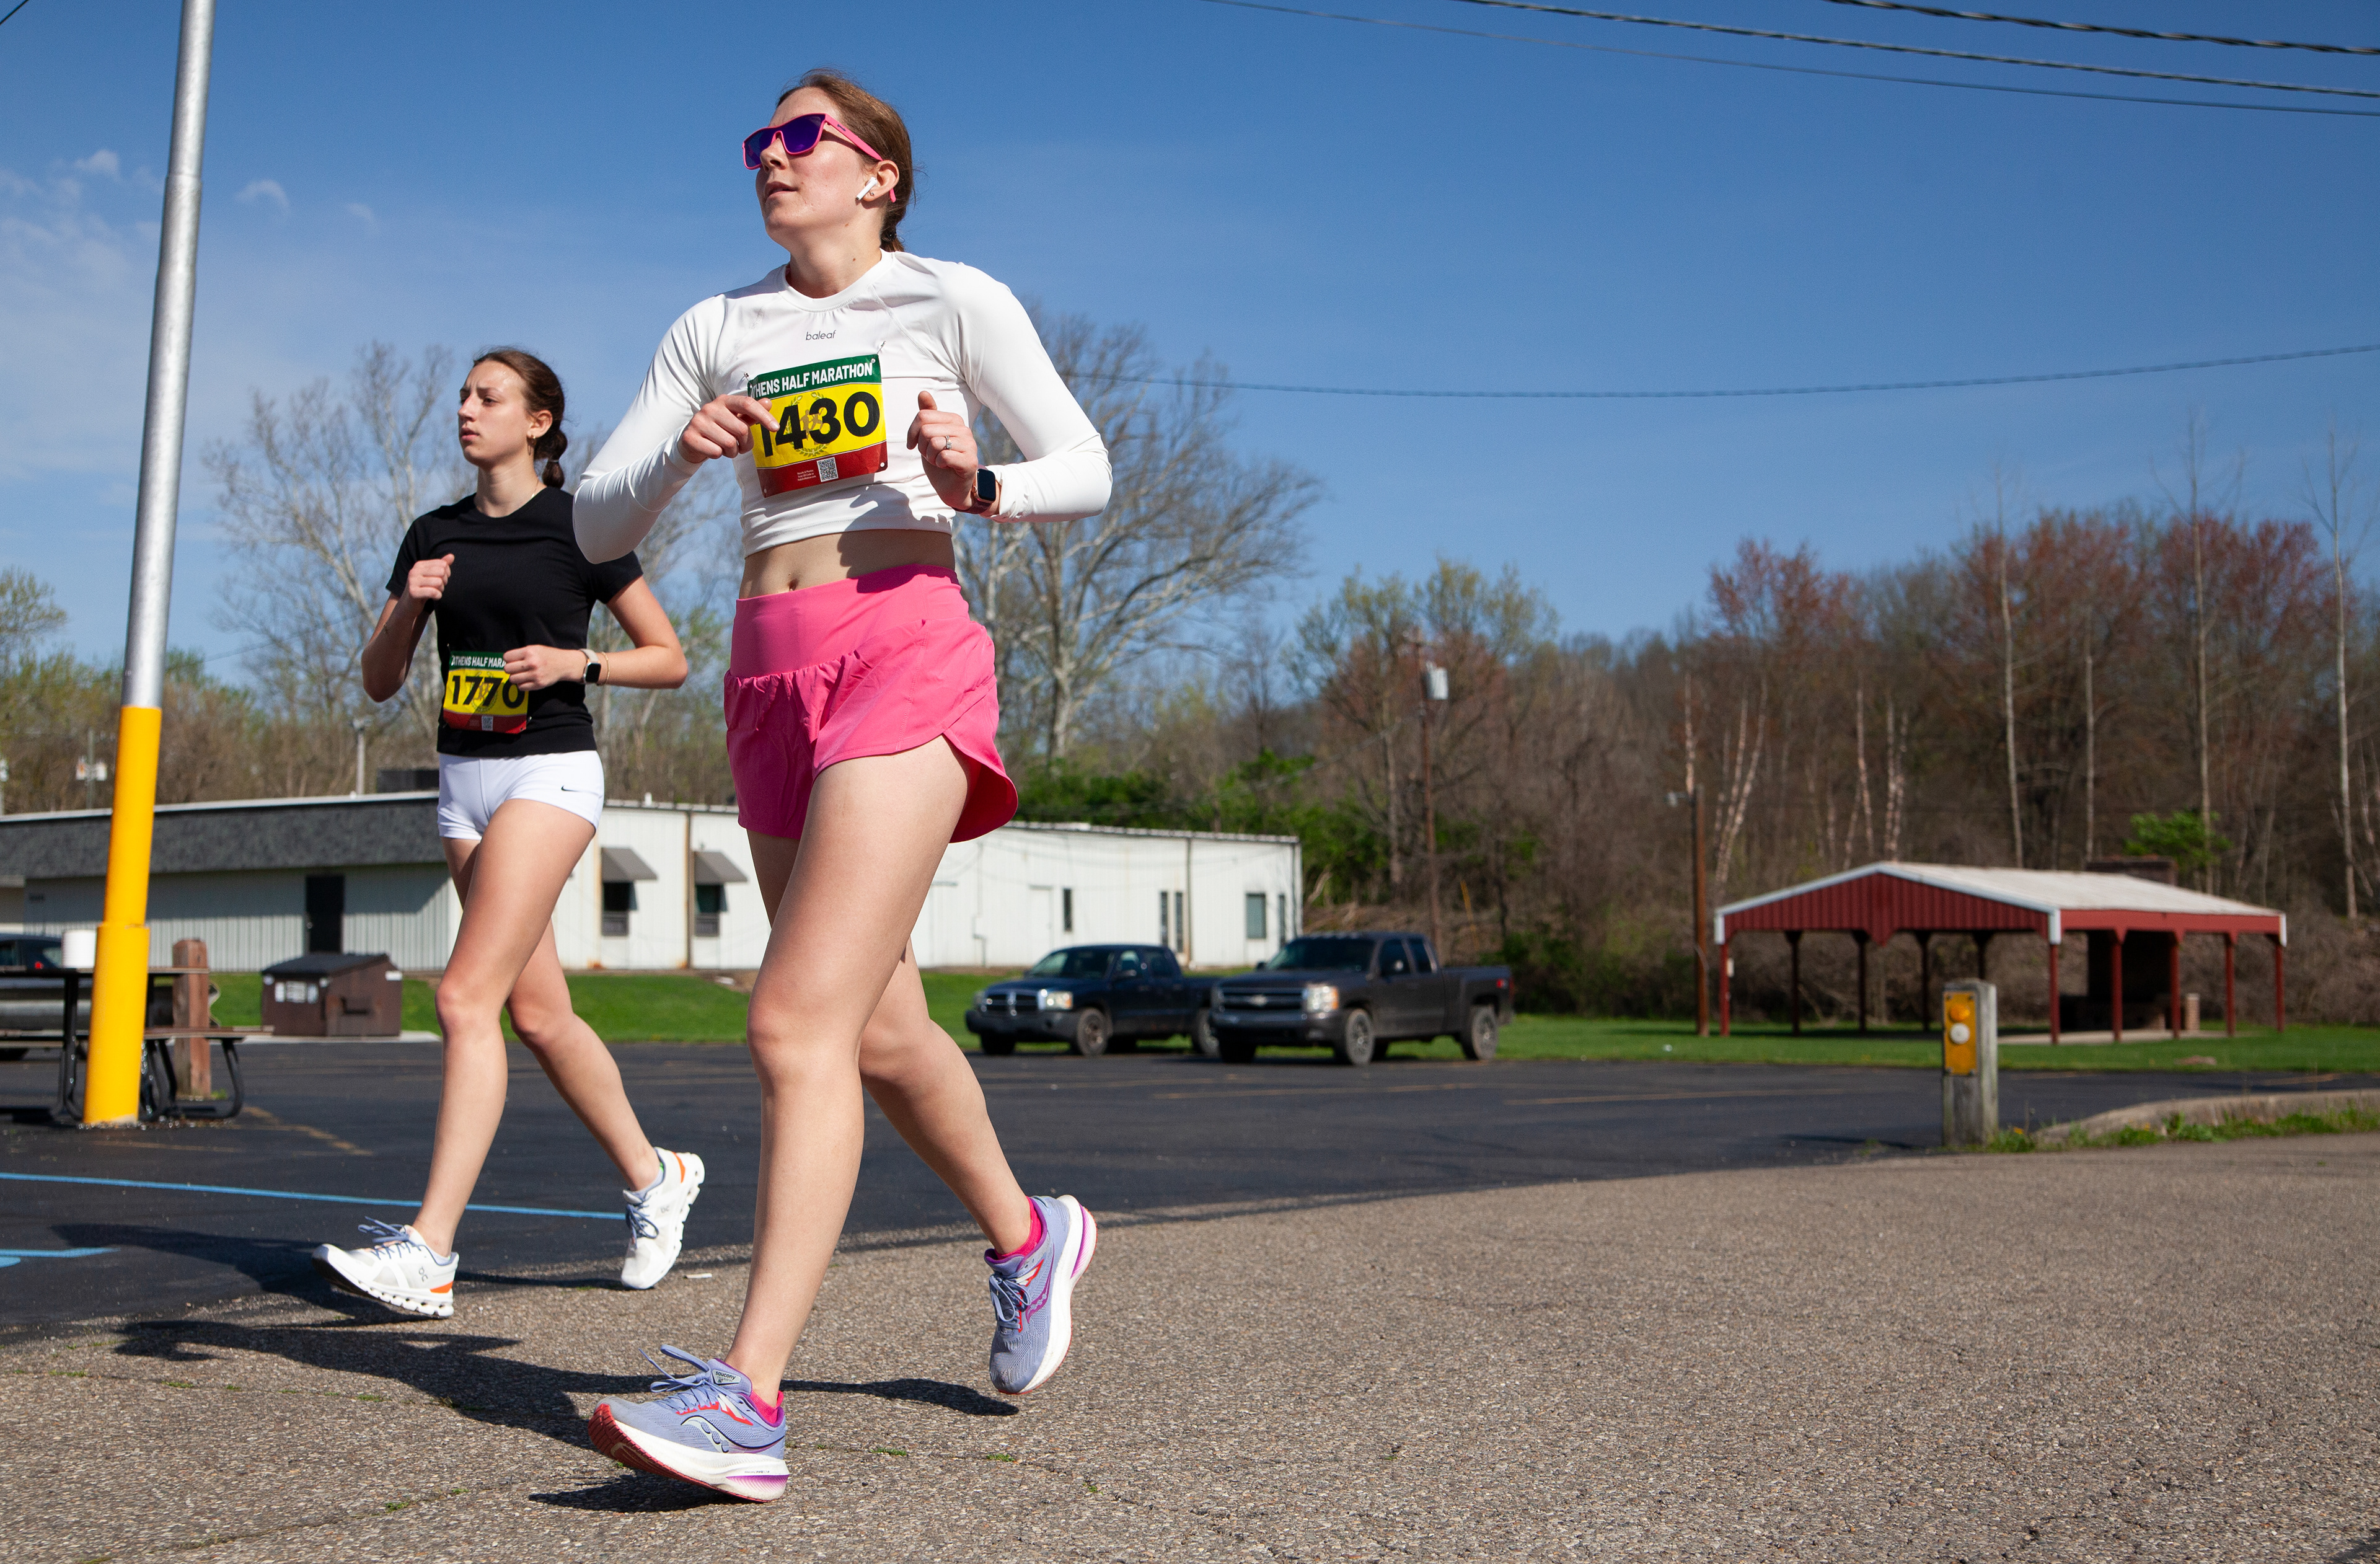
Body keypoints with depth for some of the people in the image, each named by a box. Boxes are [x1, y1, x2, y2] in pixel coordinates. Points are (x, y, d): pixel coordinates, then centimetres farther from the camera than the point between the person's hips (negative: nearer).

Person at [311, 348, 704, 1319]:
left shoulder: (577, 526, -3)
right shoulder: (435, 534, 12)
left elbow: (670, 660, 0)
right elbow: (380, 683, 11)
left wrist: (573, 662, -15)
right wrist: (409, 605, -7)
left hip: (551, 772, -7)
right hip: (463, 776, 7)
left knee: (467, 996, -17)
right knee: (537, 1011, 9)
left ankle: (427, 1255, -20)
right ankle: (654, 1177, 27)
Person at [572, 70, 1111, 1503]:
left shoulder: (954, 298, 7)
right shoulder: (717, 331, 18)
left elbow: (1088, 471, 7)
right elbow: (598, 526, 13)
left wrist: (982, 485, -14)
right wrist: (684, 449, -8)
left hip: (906, 646, -6)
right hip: (773, 675, 6)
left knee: (801, 1021, -19)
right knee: (880, 1027, 13)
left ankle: (747, 1399, -22)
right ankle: (1029, 1236, 37)